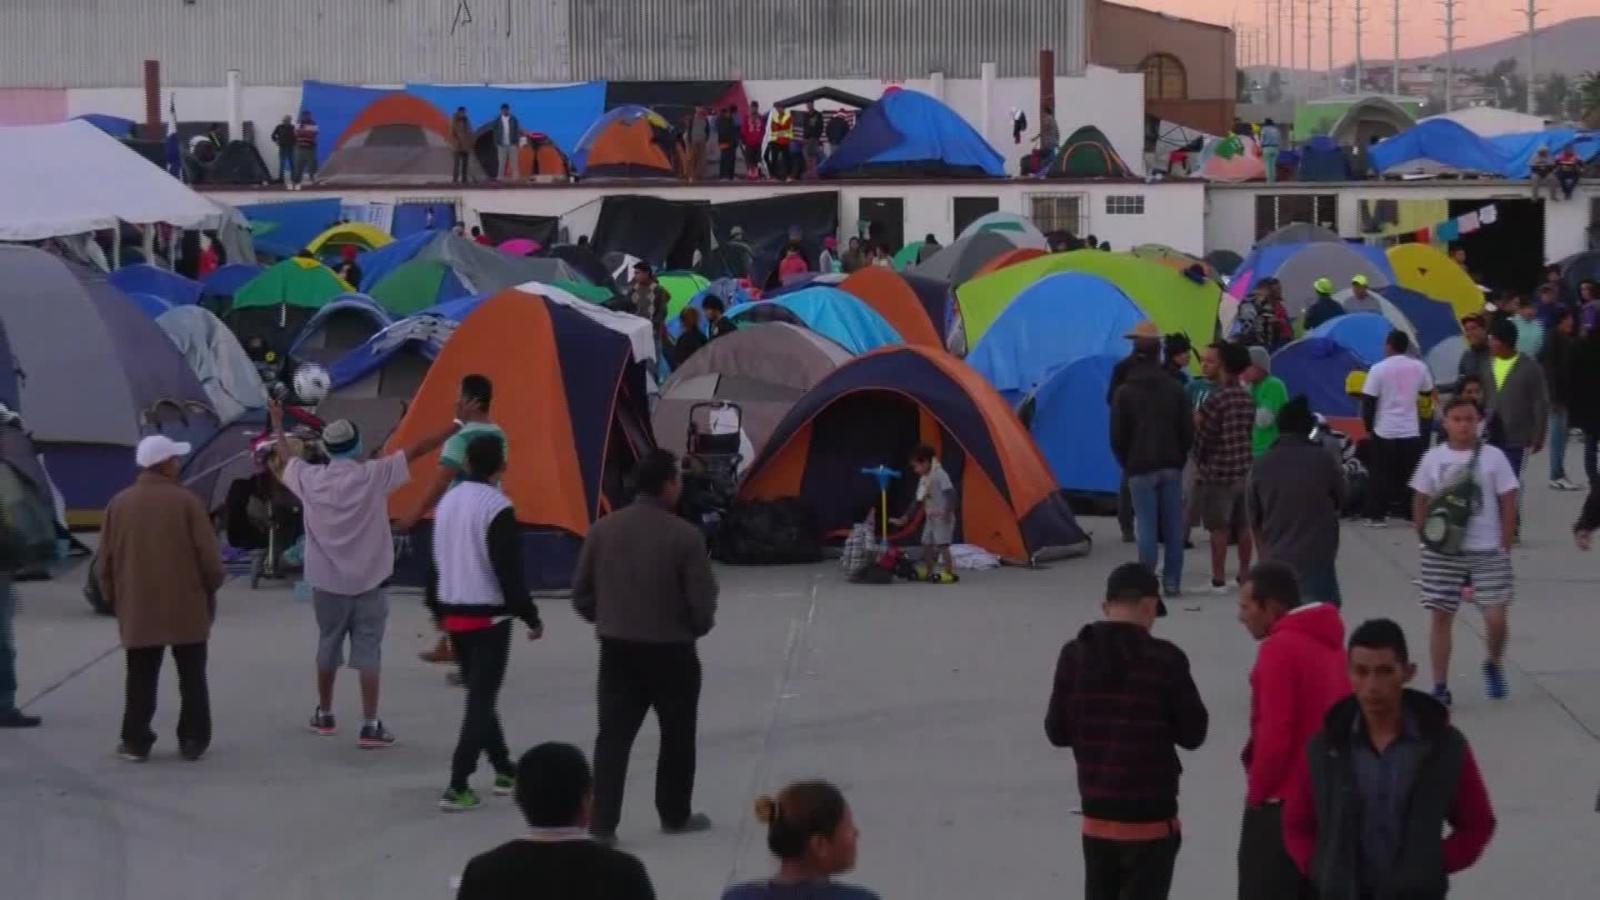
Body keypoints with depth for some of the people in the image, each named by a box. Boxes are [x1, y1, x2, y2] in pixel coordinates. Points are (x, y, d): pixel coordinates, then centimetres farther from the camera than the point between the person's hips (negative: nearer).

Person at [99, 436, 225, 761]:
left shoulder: (120, 503, 1)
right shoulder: (185, 501, -10)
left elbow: (106, 560, 5)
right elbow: (208, 554, -10)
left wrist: (114, 597, 18)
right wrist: (212, 585, 9)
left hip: (138, 609, 2)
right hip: (187, 607, -2)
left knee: (141, 680, 10)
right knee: (192, 678, 9)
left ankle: (136, 742, 9)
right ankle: (193, 741, 10)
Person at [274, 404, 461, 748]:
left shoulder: (311, 479, -4)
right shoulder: (373, 475, -12)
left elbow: (287, 457, 17)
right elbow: (416, 451, -7)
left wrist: (277, 424, 34)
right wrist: (455, 428, 0)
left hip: (326, 581, 3)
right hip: (367, 581, -3)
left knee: (328, 645, 18)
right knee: (368, 651, -2)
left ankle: (324, 715, 31)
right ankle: (370, 726, -6)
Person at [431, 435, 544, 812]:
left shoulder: (448, 502, 8)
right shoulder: (497, 508, -16)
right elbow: (509, 571, -18)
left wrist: (437, 608, 26)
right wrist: (531, 616, -8)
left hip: (454, 614, 8)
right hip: (488, 616, -8)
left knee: (478, 693, 20)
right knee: (481, 699, -4)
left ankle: (504, 770, 31)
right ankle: (457, 787, -10)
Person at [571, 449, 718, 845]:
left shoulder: (603, 529, -2)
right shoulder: (684, 535, -15)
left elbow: (581, 593, 3)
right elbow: (702, 601, -13)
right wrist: (696, 628, 9)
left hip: (617, 648, 3)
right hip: (670, 650, -3)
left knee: (613, 734, 6)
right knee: (677, 735, 15)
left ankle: (602, 822, -1)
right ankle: (675, 815, 27)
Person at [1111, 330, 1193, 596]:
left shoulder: (1125, 392, -4)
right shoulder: (1174, 388, 3)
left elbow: (1118, 437, -2)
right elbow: (1188, 431, 4)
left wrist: (1126, 464, 12)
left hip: (1140, 468, -3)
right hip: (1171, 467, 3)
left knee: (1146, 526, -3)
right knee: (1173, 525, 6)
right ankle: (1172, 581, 7)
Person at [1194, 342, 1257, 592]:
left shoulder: (1216, 398, -16)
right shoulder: (1247, 398, 6)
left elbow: (1204, 437, -12)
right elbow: (1248, 431, 12)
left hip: (1217, 472, -7)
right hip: (1244, 469, 7)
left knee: (1219, 528, -2)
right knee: (1243, 525, 13)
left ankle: (1218, 579, -1)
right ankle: (1244, 573, 19)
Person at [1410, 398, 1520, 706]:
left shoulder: (1493, 457, -3)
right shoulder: (1434, 458, 2)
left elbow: (1508, 503, 0)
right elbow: (1421, 502, 10)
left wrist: (1505, 547, -4)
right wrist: (1425, 537, 0)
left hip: (1487, 552, -1)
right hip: (1443, 553, 2)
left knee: (1495, 616, -6)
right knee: (1440, 617, 2)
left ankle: (1493, 665, 25)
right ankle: (1440, 687, 9)